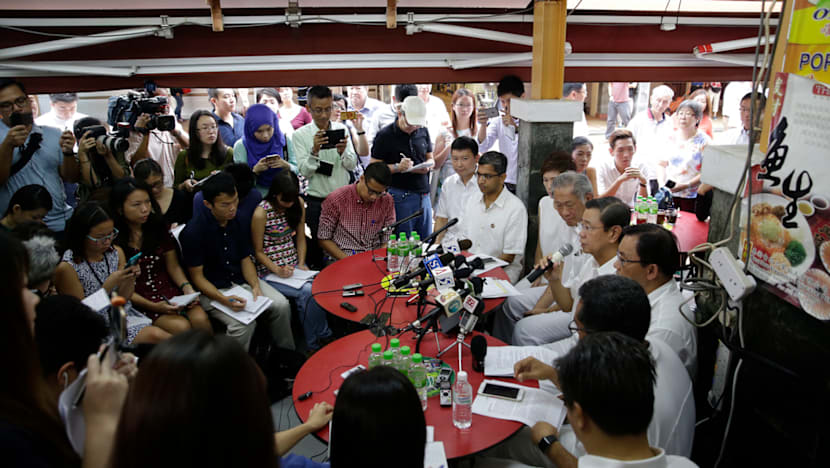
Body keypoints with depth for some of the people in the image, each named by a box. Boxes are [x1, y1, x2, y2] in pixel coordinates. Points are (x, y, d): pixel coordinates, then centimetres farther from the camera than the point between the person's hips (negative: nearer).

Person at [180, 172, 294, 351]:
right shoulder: (193, 232, -17)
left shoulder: (239, 222, 1)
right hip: (212, 290, -5)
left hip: (242, 281, 5)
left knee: (281, 306, -15)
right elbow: (197, 276, -13)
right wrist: (224, 300, -27)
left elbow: (245, 259, 8)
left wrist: (255, 286, -11)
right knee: (244, 322, -30)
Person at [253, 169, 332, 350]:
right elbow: (258, 251, -8)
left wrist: (301, 264, -4)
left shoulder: (298, 203, 2)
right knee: (308, 291, -27)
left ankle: (322, 338, -7)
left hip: (294, 264, 5)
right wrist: (278, 270, -21)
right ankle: (315, 344, -10)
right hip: (270, 269, -5)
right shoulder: (261, 213, -15)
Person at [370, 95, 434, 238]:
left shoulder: (423, 131, 10)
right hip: (400, 194, -5)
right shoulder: (385, 135, -7)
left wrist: (427, 166, -3)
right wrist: (397, 167, -22)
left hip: (423, 194, 6)